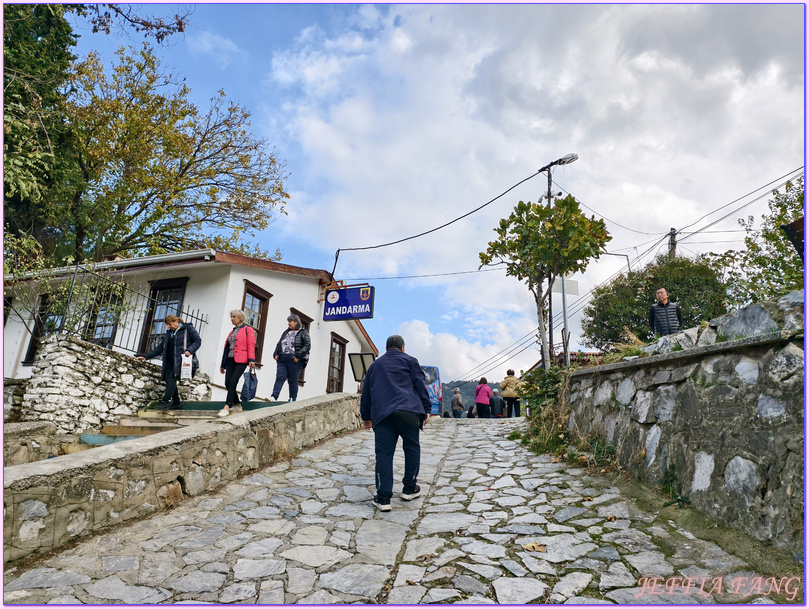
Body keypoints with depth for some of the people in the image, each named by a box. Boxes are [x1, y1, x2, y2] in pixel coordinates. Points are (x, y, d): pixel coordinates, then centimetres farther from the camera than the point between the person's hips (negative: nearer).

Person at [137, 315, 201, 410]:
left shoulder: (188, 329, 4)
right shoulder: (169, 333, 23)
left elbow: (198, 341, -2)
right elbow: (160, 348, 24)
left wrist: (190, 350, -19)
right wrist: (146, 356, 17)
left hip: (181, 360, -7)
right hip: (169, 361, 7)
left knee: (172, 378, -21)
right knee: (169, 380, -2)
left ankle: (164, 402, -27)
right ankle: (176, 403, 5)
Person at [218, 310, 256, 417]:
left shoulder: (248, 330, 3)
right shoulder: (232, 332, 24)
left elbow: (251, 346, -8)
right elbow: (226, 347, 23)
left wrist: (251, 359, -21)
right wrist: (223, 364, 22)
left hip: (241, 361, -7)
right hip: (230, 360, 7)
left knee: (232, 382, -15)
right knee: (228, 384, 0)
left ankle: (226, 407, -16)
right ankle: (237, 405, 14)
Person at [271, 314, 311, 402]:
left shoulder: (303, 333, 1)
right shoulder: (286, 332, 21)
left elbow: (308, 345, -9)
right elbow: (279, 344, 26)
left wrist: (298, 356, -17)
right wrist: (276, 354, 9)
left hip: (294, 360, -5)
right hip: (282, 359, 5)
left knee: (293, 380, -2)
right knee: (279, 377, -7)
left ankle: (292, 400, 4)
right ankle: (274, 397, -13)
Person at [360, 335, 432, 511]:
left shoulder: (375, 365, 26)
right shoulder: (409, 360, 15)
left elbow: (366, 393, 29)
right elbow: (420, 385, 6)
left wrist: (366, 417, 35)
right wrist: (426, 409, 8)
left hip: (381, 414, 3)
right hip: (407, 410, -2)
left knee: (383, 453, 1)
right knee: (412, 448, 14)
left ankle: (383, 498, -1)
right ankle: (409, 488, 20)